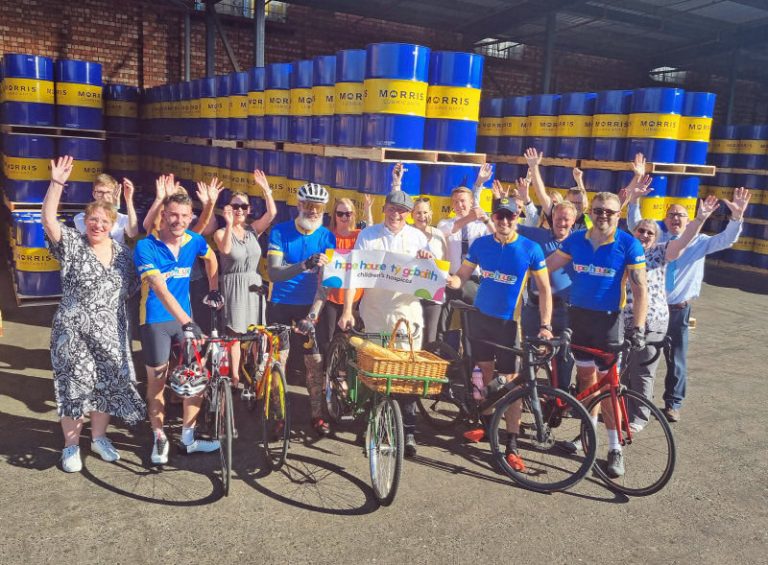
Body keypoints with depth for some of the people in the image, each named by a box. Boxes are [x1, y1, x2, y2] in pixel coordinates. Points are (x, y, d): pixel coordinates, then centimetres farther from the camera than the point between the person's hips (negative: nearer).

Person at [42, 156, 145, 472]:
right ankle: (71, 446, 20)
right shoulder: (73, 245, -6)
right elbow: (48, 220, -21)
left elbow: (132, 285, 16)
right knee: (74, 386, 4)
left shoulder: (123, 253, 6)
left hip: (110, 332, 4)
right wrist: (57, 183, -28)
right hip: (74, 331, -4)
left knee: (107, 384, 11)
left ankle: (99, 438, 31)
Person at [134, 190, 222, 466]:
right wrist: (186, 322, -38)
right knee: (157, 380, 8)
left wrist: (213, 289, 22)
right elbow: (160, 289, -29)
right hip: (156, 321, -4)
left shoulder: (194, 241, -4)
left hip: (185, 317, 5)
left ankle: (188, 438, 20)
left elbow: (211, 257, 21)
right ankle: (159, 438, 25)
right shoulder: (146, 246, -18)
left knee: (197, 376, 5)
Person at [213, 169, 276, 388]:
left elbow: (272, 213, -8)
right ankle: (234, 378, 7)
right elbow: (226, 249, -24)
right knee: (234, 334, -1)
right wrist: (229, 224, -35)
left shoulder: (253, 230, 7)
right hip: (233, 287, -3)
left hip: (253, 286, 4)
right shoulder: (221, 233, -2)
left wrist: (265, 189, -17)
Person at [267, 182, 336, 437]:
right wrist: (305, 265, -37)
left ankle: (317, 414, 17)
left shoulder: (327, 237, -5)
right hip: (280, 306, -1)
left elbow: (325, 280, -11)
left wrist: (313, 314, -22)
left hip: (310, 307, 1)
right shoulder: (280, 232, -9)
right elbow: (273, 272, -20)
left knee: (315, 362, 2)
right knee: (278, 361, 2)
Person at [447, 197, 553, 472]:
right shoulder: (480, 244, -2)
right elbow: (463, 274, 3)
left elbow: (544, 288, -6)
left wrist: (546, 325, -13)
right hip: (480, 316, 3)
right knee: (485, 370, 13)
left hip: (508, 321, -3)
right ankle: (486, 423, 33)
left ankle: (512, 445, 1)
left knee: (511, 381, -5)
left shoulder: (530, 249, -9)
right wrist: (452, 280, -21)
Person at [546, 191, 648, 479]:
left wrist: (638, 328, -18)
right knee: (585, 374, 14)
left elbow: (640, 290, -10)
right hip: (578, 315, 4)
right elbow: (546, 266, 9)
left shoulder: (629, 245, -9)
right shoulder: (576, 239, 1)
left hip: (608, 320, -4)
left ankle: (615, 448, 7)